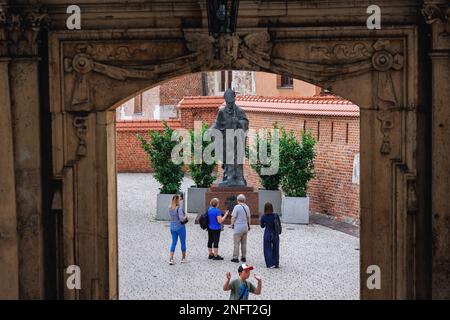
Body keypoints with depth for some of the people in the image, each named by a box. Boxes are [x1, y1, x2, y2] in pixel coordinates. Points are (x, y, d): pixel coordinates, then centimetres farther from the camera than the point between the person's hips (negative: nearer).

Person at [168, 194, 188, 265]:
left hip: (172, 227, 6)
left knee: (173, 243, 10)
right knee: (183, 242, 12)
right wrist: (185, 217, -6)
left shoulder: (170, 208, 0)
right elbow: (181, 219, -25)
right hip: (180, 227, -6)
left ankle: (171, 259, 0)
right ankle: (183, 258, 23)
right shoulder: (179, 208, -20)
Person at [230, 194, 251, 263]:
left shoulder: (237, 207, -14)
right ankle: (243, 257, 15)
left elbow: (233, 217, -12)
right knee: (244, 243, 12)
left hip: (238, 227, -6)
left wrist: (232, 224, 3)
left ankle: (235, 258, 0)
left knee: (236, 243, -2)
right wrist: (248, 225, 26)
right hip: (245, 227, 6)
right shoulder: (247, 207, 6)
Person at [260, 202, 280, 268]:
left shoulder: (263, 217, -9)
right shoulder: (276, 216, -9)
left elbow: (262, 226, 6)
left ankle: (270, 264, 7)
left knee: (268, 250, 10)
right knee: (275, 249, 15)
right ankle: (276, 263, 23)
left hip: (267, 234, -1)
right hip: (275, 235, 1)